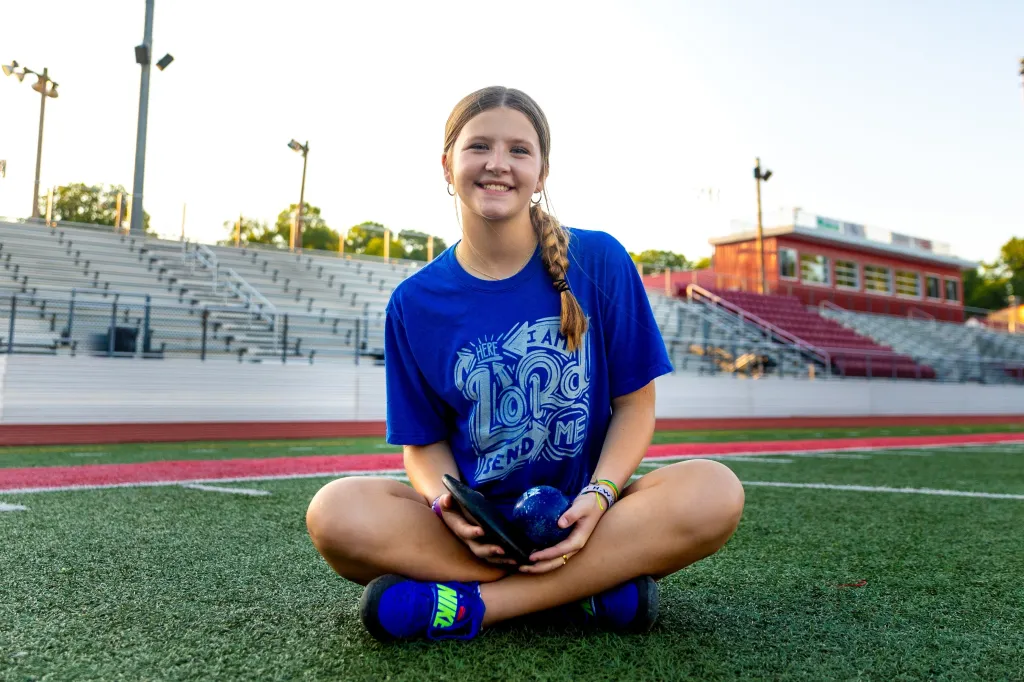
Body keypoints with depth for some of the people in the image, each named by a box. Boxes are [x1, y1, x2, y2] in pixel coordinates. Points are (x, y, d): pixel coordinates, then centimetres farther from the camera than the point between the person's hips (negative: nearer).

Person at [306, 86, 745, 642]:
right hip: (476, 518, 1)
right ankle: (599, 580, -21)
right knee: (334, 513, -28)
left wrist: (598, 496, -18)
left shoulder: (599, 262, -3)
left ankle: (469, 605, -25)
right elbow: (422, 442, 3)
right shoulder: (414, 303, 0)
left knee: (714, 492, -29)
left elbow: (634, 402, 0)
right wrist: (452, 509, -19)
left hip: (582, 514, 0)